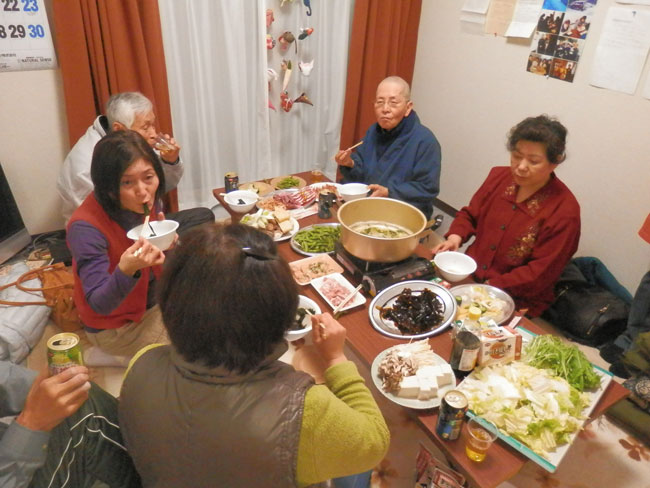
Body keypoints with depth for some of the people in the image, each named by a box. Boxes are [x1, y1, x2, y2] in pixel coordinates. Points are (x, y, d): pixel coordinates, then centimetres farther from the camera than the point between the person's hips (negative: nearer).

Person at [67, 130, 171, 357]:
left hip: (156, 300, 6)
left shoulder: (147, 202, -12)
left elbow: (162, 268, 1)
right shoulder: (86, 227, -30)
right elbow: (99, 304, -29)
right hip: (115, 325, -6)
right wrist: (126, 270, -48)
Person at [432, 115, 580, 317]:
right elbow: (470, 214, 13)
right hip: (468, 276, 6)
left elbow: (540, 274, -16)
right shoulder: (499, 176, 1)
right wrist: (455, 236, -8)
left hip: (517, 303, -5)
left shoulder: (564, 211, -15)